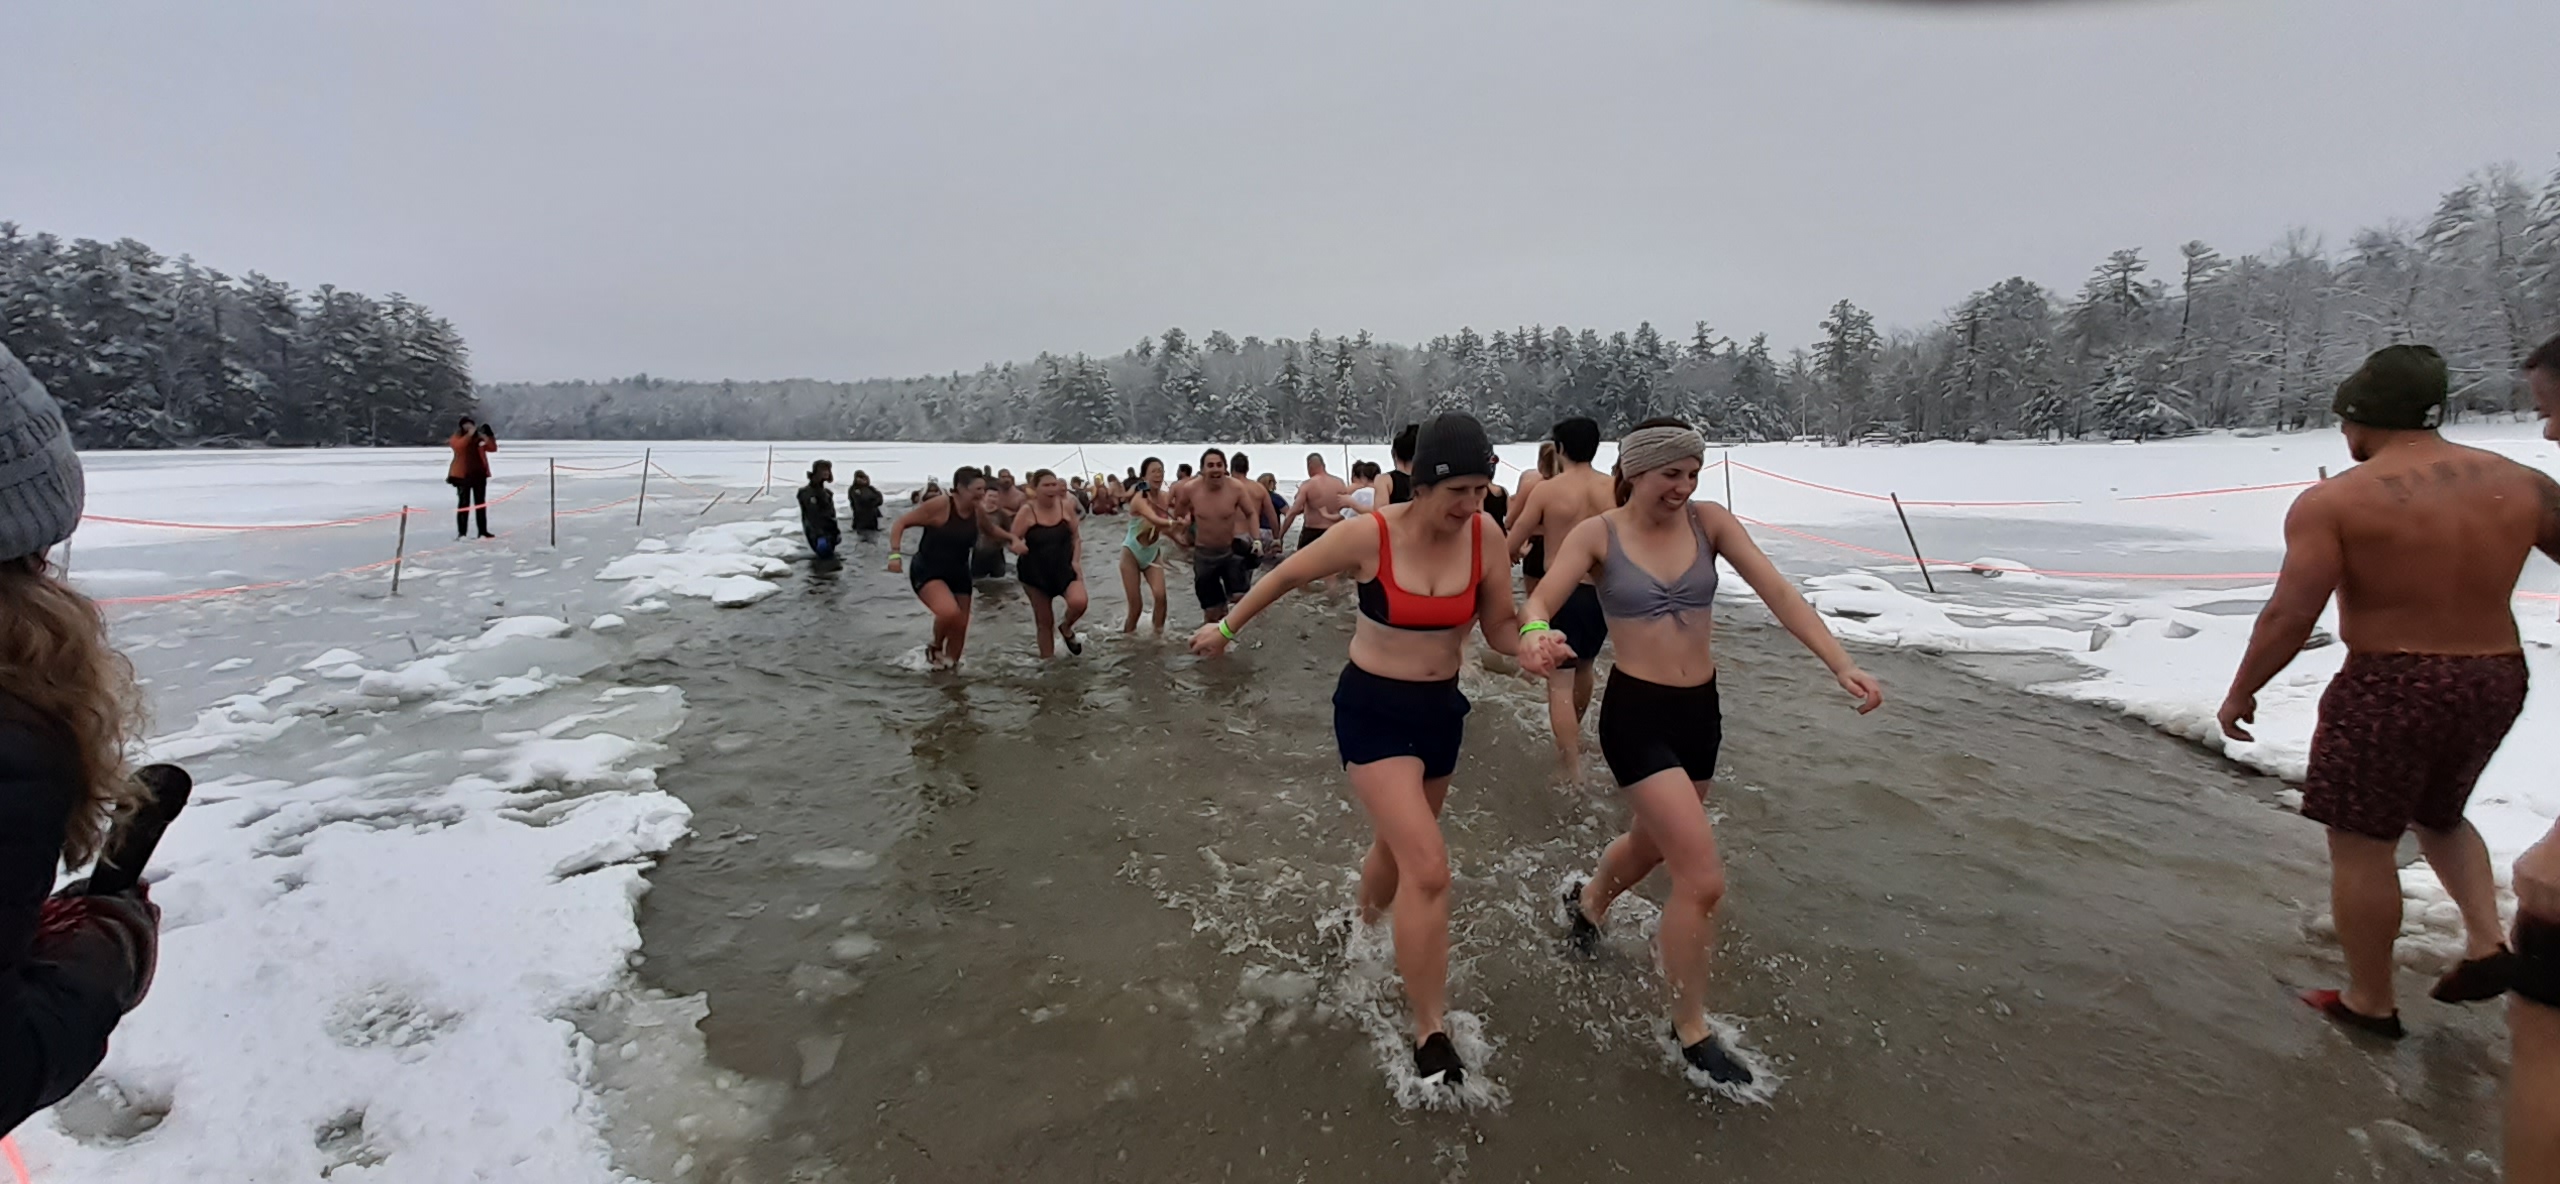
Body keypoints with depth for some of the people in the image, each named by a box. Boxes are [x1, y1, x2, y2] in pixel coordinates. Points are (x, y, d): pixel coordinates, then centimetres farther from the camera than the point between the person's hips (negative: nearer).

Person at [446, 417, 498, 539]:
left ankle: (483, 531, 12)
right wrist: (469, 434, -23)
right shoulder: (457, 437, 2)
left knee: (481, 503, 7)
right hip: (463, 474, -3)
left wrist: (487, 438, -11)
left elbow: (493, 448, 4)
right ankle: (462, 533, -7)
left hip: (479, 474, 4)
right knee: (464, 503, -6)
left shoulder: (478, 437, 11)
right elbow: (458, 446, -19)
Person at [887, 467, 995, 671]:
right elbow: (901, 523, -15)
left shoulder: (979, 512, -4)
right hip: (928, 571, -6)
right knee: (949, 612, -30)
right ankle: (935, 646, 1)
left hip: (958, 574, 6)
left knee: (960, 626, 7)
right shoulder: (939, 506, -19)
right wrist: (895, 554, -22)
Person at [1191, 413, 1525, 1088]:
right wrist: (1227, 628, 8)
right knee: (1428, 867, -15)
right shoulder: (1370, 537, -20)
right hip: (1372, 709, -5)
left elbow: (1500, 628, -1)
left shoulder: (1486, 537, -10)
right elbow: (1288, 576, -4)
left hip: (1441, 709, 5)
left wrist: (1533, 647, -25)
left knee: (1397, 849, 23)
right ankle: (1430, 1033, 1)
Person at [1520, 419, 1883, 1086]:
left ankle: (1587, 902, 59)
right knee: (1703, 878, -10)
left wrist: (1841, 665, -20)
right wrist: (1537, 635, -45)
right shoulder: (1597, 534, -10)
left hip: (1701, 710, 5)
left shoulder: (1710, 522, -1)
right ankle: (1690, 1031, 13)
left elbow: (1777, 593, -8)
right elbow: (1540, 602, -20)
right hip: (1636, 713, -5)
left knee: (1655, 843, 25)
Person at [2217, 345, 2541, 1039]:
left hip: (2389, 689, -6)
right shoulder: (2517, 483, 2)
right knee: (2438, 814, 30)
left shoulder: (2333, 501, -16)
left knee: (2360, 840, 7)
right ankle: (2487, 941, 16)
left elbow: (2289, 616, -18)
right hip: (2495, 681, 7)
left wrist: (2241, 691, -7)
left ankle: (2370, 1003, 17)